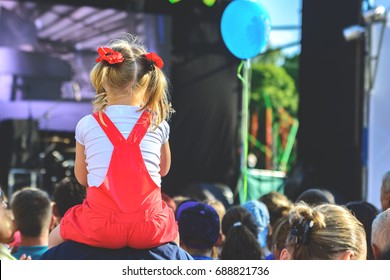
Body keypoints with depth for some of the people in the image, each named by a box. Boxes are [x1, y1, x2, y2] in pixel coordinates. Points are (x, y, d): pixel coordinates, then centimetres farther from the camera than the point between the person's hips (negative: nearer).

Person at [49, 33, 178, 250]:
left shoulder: (87, 125, 0)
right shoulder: (158, 124, 2)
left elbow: (82, 178, 12)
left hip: (100, 230, -1)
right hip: (150, 230, 1)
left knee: (53, 240, 28)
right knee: (172, 231, 37)